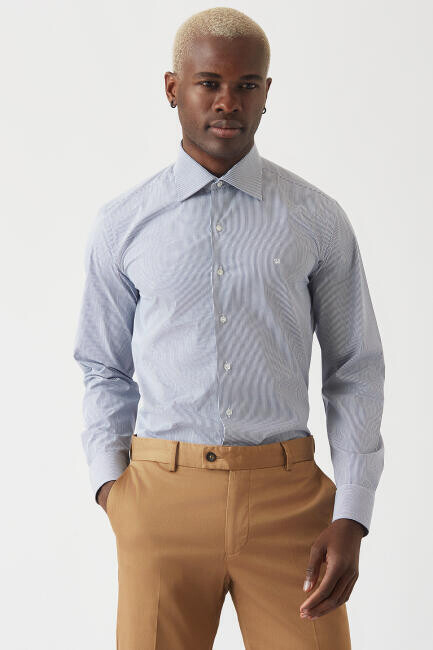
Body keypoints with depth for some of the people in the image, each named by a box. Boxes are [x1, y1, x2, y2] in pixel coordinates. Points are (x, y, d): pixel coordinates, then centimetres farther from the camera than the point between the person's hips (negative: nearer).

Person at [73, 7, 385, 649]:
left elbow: (355, 371, 4)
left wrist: (351, 518, -5)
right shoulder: (122, 224, 6)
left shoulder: (318, 221, 4)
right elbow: (105, 370, 11)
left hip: (288, 496, 0)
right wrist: (110, 480, -4)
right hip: (163, 492, 0)